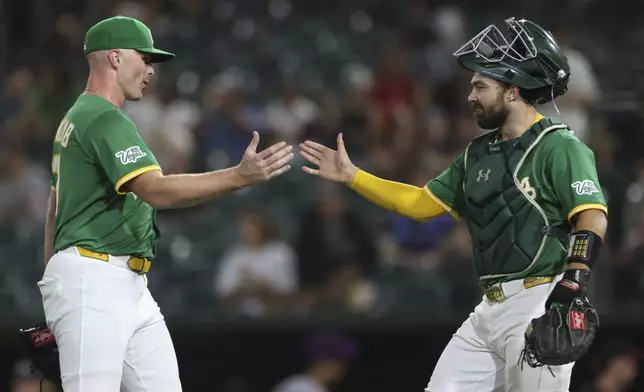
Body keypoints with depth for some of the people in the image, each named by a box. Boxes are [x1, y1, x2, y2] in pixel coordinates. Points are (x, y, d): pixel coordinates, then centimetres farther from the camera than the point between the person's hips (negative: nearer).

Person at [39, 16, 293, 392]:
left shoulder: (75, 120, 20)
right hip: (92, 280, -11)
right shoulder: (106, 121, -14)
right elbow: (156, 190, -27)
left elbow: (55, 209, 24)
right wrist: (241, 176, -33)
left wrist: (54, 287, 26)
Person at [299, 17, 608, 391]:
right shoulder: (480, 154, 18)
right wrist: (351, 176, 18)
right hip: (491, 309, 9)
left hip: (541, 305, -9)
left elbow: (592, 217, -19)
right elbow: (421, 203, 23)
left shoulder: (560, 147, -8)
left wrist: (572, 284, -32)